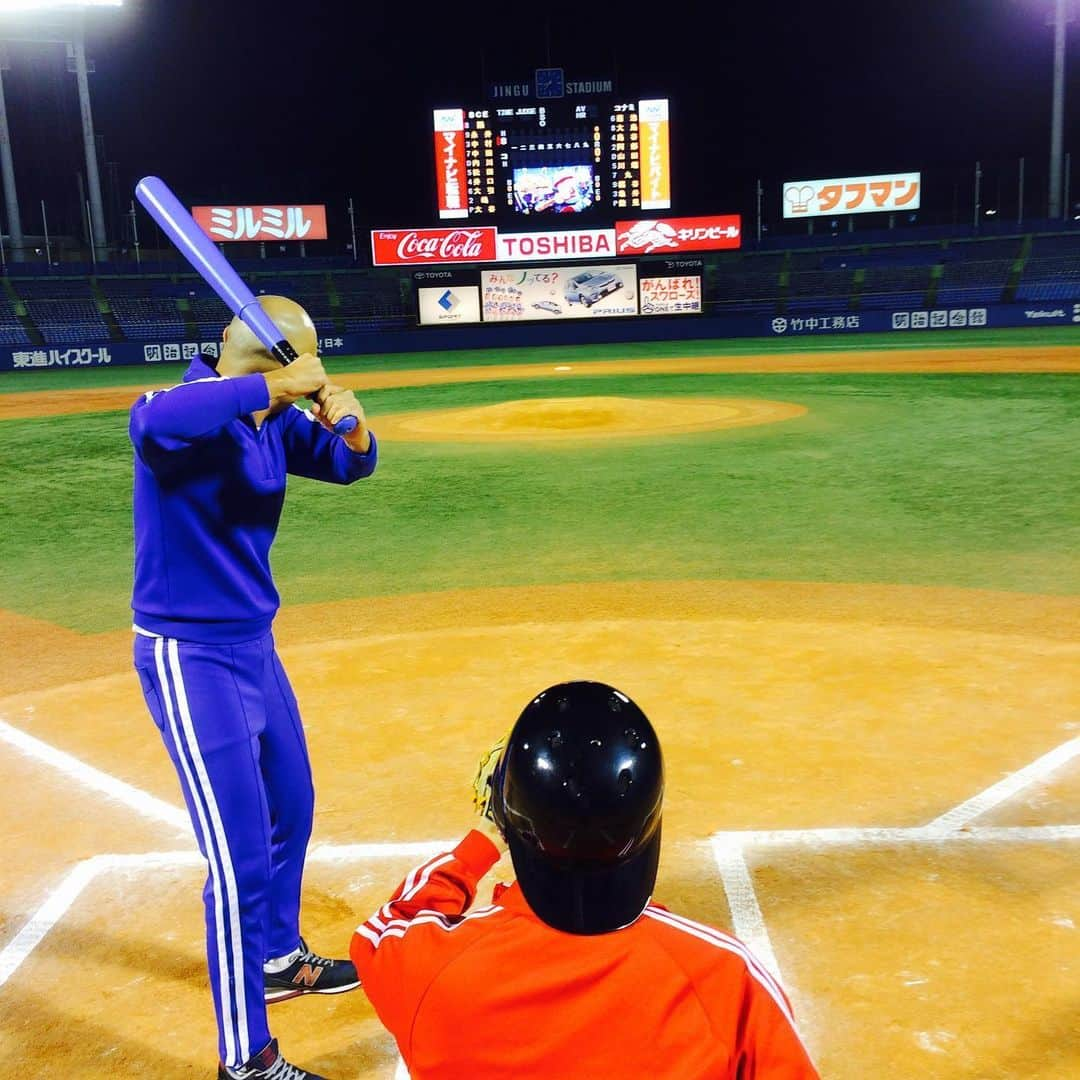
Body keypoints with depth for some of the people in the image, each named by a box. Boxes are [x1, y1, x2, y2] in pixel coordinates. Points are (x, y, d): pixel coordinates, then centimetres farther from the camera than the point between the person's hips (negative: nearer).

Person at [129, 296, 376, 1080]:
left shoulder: (275, 423, 2)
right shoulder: (184, 415, -22)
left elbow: (350, 464, 8)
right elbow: (155, 420, -46)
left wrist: (348, 420, -14)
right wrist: (280, 383, -39)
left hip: (253, 646, 9)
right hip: (190, 660, -9)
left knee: (291, 809, 23)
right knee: (241, 855, -6)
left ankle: (278, 958, 46)